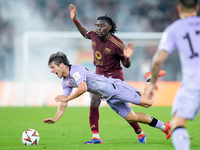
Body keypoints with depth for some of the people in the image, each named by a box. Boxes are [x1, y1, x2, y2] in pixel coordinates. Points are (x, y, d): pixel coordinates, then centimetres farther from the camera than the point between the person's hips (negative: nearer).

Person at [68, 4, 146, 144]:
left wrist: (127, 58, -34)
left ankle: (140, 134, 19)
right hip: (99, 75, 5)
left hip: (114, 76, -5)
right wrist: (75, 20, 11)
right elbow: (85, 33, 20)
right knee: (93, 104, -10)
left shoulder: (117, 44, -22)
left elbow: (127, 65, -12)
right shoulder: (94, 35, -6)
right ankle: (96, 137, -4)